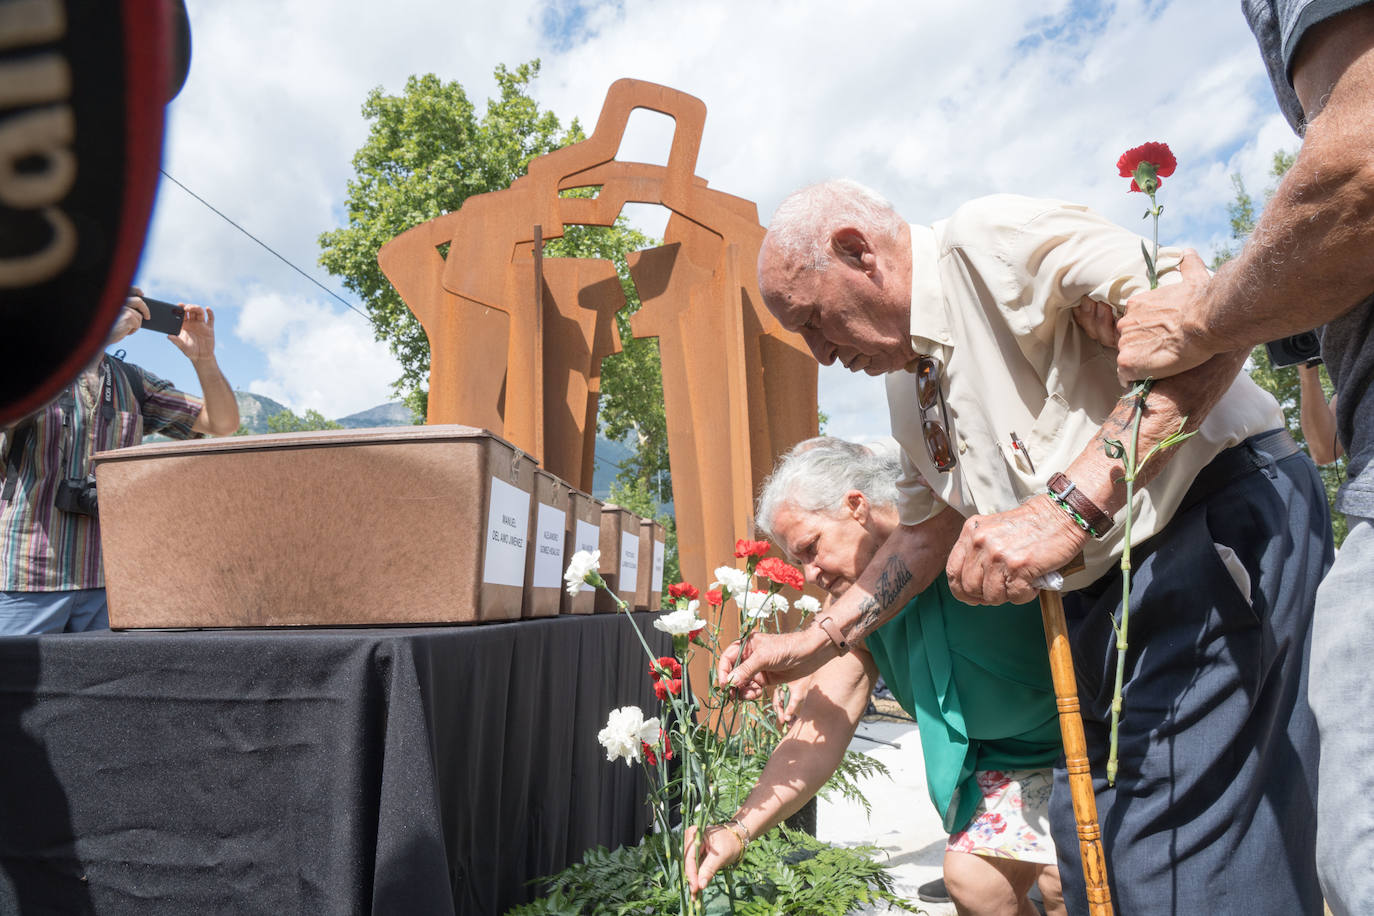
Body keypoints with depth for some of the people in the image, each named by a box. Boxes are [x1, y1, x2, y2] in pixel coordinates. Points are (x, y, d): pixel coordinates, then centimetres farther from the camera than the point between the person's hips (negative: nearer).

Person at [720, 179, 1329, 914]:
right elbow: (929, 525, 20)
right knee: (1089, 854, 14)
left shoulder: (988, 239, -14)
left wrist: (1067, 504, -32)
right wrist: (815, 643, 16)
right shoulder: (907, 380, 13)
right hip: (1102, 587, 9)